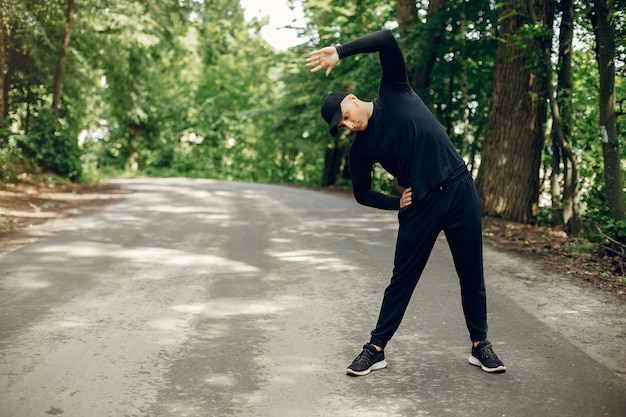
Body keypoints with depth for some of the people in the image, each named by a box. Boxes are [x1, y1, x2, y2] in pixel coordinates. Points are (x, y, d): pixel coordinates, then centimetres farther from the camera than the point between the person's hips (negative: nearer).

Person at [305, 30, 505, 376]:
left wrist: (339, 52, -19)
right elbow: (362, 194, 14)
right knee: (402, 279, 4)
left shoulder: (394, 94, -2)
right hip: (420, 205, 1)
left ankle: (480, 345, 21)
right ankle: (376, 349, 14)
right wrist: (397, 203, -1)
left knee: (471, 275, 7)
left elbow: (387, 40, -13)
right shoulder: (360, 150, 3)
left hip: (459, 190, -1)